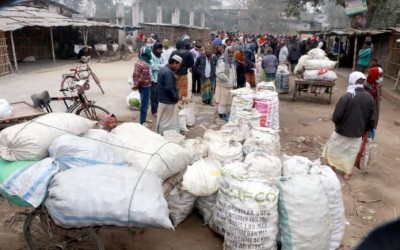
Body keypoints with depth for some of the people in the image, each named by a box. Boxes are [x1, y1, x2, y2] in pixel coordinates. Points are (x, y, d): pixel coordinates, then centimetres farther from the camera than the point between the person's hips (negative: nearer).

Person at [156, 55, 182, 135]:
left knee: (162, 120, 19)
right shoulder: (168, 72, -23)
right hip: (169, 101, -10)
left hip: (162, 99, 10)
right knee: (169, 122, 1)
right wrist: (176, 97, -13)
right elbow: (169, 88, -29)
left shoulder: (163, 69, 10)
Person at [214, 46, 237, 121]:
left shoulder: (231, 61, 11)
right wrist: (228, 80, -19)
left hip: (230, 85, 8)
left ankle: (227, 114, 26)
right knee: (222, 101, -1)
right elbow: (220, 73, -26)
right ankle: (222, 115, 9)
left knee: (229, 100, 14)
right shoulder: (222, 61, -16)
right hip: (223, 85, -8)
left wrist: (234, 82, 10)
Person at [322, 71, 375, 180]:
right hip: (357, 133, 4)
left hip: (342, 131, -4)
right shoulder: (369, 98, -5)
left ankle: (332, 166, 35)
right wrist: (367, 129, 18)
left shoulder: (346, 97, -23)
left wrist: (336, 122, 2)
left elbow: (336, 116, -22)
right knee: (351, 153, 19)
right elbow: (371, 118, 2)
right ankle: (347, 172, 30)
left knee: (333, 149, 20)